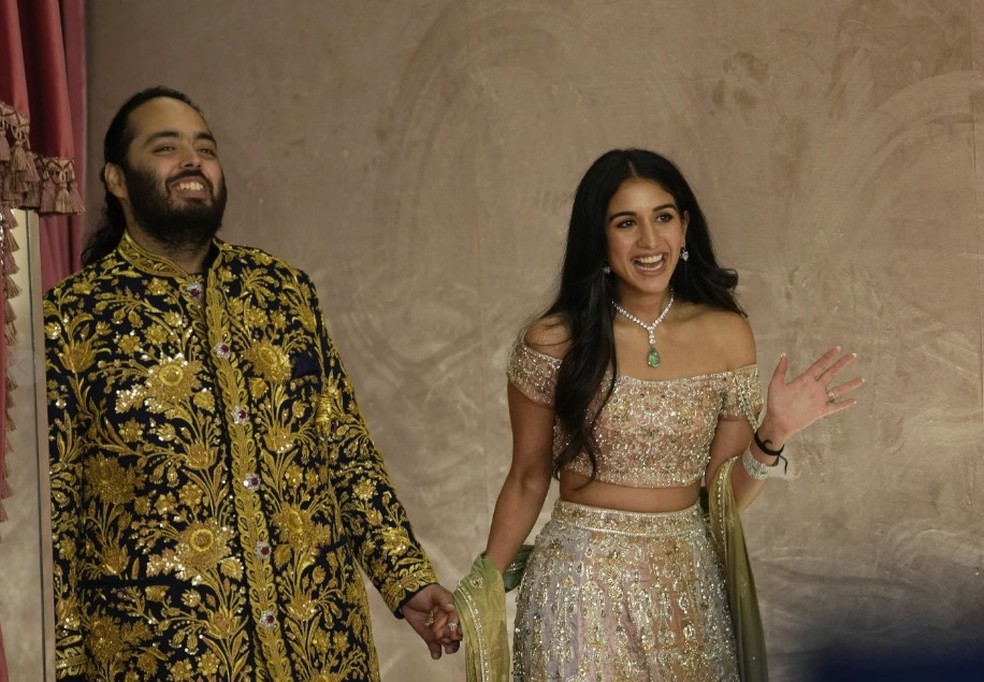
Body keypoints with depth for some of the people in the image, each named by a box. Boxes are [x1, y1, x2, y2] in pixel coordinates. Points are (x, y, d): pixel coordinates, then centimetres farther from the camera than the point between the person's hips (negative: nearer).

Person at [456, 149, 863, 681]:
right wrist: (482, 591, -1)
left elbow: (725, 496, 2)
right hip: (581, 583, -2)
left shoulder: (727, 336, -3)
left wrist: (772, 437, -15)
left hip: (687, 582, 2)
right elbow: (527, 482, 1)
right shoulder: (553, 343, -10)